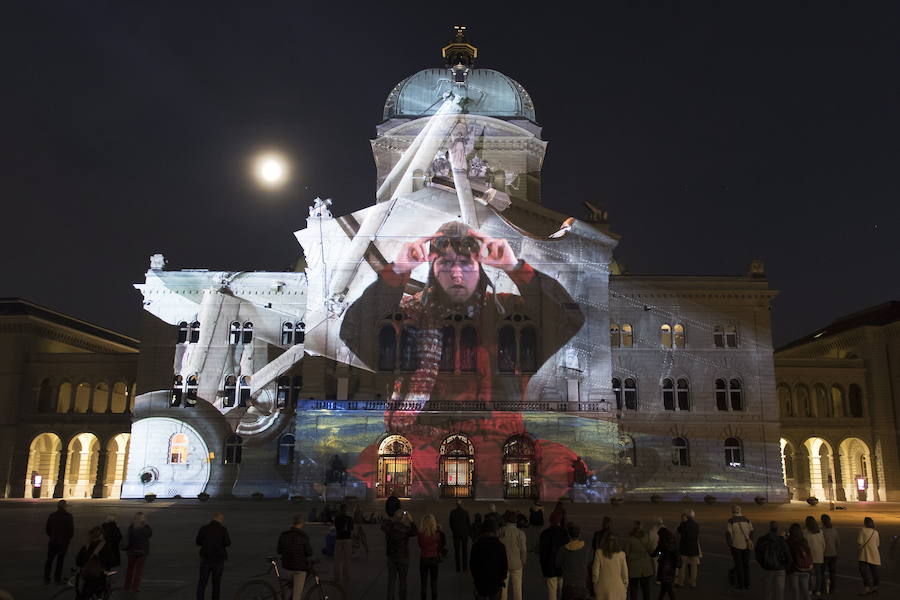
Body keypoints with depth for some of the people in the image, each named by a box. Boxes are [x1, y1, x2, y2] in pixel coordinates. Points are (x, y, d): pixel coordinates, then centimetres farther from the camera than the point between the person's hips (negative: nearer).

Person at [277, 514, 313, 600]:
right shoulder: (304, 536, -16)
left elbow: (279, 551, 4)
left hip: (287, 566, 4)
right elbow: (309, 553, -11)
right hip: (300, 567, -4)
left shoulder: (283, 535, -5)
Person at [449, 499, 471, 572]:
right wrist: (469, 531, 7)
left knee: (457, 550, 8)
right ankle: (465, 568, 10)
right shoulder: (465, 512, -11)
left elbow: (450, 523, -1)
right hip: (464, 532, -1)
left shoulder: (452, 512, -7)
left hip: (456, 533, 1)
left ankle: (458, 568, 8)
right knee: (464, 550, 10)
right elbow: (468, 523, -6)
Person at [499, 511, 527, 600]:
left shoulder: (500, 531, -11)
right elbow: (523, 550, -6)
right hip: (517, 564, 0)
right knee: (517, 588, 12)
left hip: (503, 563, 0)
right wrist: (523, 563, 11)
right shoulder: (520, 533, -11)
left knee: (503, 587, 12)